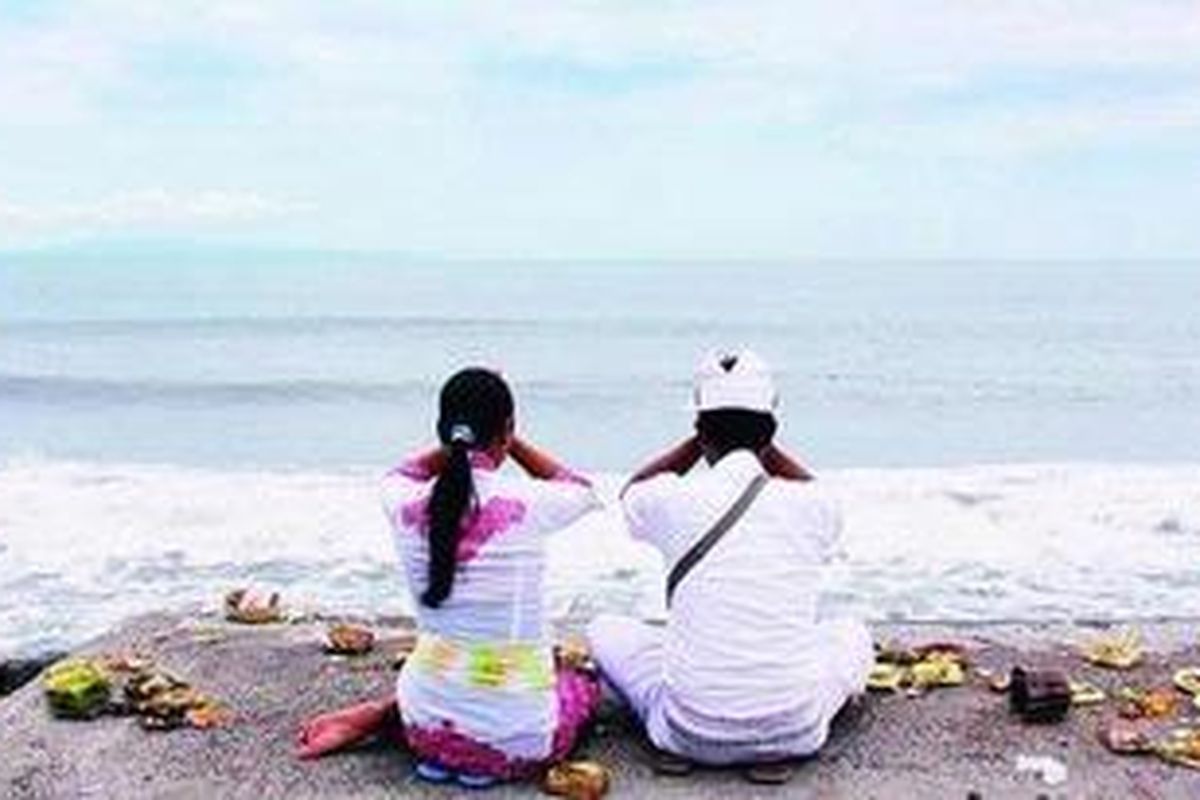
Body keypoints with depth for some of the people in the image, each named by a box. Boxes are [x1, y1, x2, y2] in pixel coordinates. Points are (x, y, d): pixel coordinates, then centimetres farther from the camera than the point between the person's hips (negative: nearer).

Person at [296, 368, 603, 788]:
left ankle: (377, 715, 11)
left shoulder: (409, 509, -6)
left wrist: (456, 446, 13)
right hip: (518, 741, -4)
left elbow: (400, 476, 22)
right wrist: (510, 443, 14)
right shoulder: (525, 505, -15)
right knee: (583, 682, 28)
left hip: (428, 728, 4)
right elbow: (581, 492, 11)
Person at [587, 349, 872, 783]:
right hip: (794, 728, 0)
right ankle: (777, 746, 9)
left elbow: (631, 493, 20)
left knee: (604, 629, 25)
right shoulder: (809, 505, -4)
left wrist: (699, 441, 16)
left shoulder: (675, 501, -8)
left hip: (691, 731, 0)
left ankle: (676, 742, 7)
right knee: (852, 633, 31)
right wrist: (765, 445, 21)